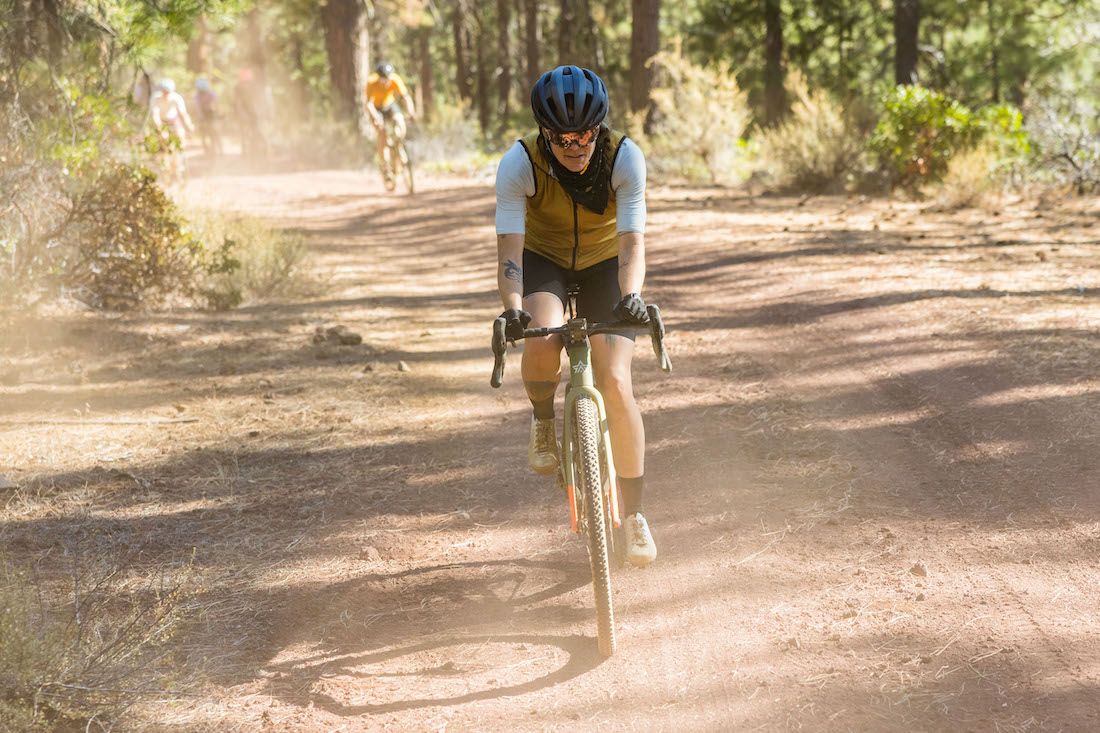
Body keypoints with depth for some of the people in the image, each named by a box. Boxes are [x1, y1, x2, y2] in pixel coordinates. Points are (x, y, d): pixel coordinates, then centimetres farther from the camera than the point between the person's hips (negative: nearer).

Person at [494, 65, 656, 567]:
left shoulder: (624, 158, -28)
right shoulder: (519, 164, -28)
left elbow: (633, 242, -34)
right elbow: (509, 249, -34)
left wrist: (631, 296, -53)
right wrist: (513, 310, -51)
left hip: (604, 262, 0)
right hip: (544, 260, 0)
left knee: (614, 382, -15)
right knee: (541, 341, -33)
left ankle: (634, 516, -2)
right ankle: (543, 422, 1)